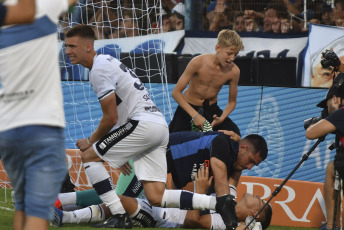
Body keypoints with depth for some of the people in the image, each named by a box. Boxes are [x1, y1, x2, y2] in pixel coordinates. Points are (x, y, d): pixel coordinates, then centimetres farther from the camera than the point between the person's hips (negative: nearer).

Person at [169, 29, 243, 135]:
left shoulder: (234, 71, -15)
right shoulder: (198, 62, -24)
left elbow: (232, 101, -1)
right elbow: (176, 92, -21)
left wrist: (222, 118, -23)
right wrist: (195, 115, -31)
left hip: (211, 110, 3)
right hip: (189, 107, -3)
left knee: (234, 135, -20)